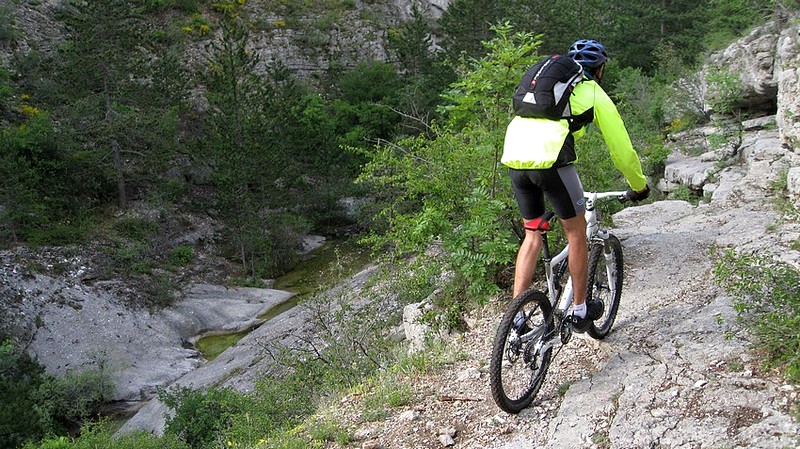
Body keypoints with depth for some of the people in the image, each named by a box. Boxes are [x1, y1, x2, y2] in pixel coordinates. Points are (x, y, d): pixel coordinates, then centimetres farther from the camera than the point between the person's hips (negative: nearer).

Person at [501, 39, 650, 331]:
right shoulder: (595, 94, 15)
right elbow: (621, 148, 16)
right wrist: (639, 186, 31)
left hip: (514, 159, 6)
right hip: (550, 159, -6)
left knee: (533, 235, 19)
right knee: (576, 231, 13)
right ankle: (580, 311, 22)